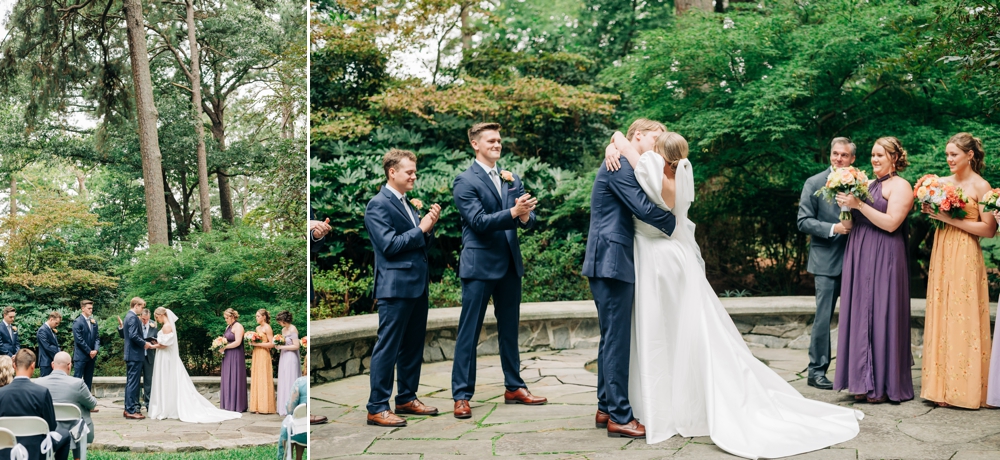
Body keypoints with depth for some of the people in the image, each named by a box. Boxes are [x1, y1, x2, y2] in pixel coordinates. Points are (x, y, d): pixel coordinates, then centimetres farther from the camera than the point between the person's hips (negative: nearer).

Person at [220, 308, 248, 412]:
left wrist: (225, 347, -14)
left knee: (234, 380, -5)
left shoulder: (238, 326, -10)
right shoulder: (228, 327, 18)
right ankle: (228, 405, 11)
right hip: (228, 357, 9)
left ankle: (236, 405, 1)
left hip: (236, 356, -9)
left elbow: (237, 342, -19)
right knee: (227, 380, 8)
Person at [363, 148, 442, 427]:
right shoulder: (378, 205, -9)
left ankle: (407, 398, 25)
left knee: (413, 347, 14)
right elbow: (389, 244, -17)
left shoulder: (409, 204, 16)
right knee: (388, 348, -4)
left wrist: (430, 227, -1)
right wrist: (421, 229, -12)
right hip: (395, 286, -9)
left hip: (417, 285, 9)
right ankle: (377, 408, 2)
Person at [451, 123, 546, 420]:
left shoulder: (512, 179, 13)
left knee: (509, 328, 14)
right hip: (480, 264, -6)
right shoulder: (466, 181, -5)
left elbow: (529, 219, 5)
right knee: (469, 332, -1)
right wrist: (513, 212, -29)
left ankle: (514, 387, 25)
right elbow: (478, 221, -17)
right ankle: (462, 395, 5)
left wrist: (526, 215, -19)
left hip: (510, 264, 6)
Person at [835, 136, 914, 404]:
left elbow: (891, 223, -16)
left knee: (881, 315, -4)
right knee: (860, 314, 6)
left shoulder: (900, 186, -5)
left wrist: (858, 204, -17)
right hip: (859, 258, 7)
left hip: (884, 260, -7)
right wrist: (846, 204, 1)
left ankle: (883, 384, 5)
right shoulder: (868, 184, 17)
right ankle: (864, 382, 13)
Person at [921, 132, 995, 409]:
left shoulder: (980, 186, -6)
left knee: (963, 319, -3)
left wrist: (952, 220, -15)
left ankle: (964, 388, 5)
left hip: (965, 257, -6)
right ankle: (942, 386, 12)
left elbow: (989, 229, -11)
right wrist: (930, 211, -1)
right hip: (941, 253, 6)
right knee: (940, 318, 6)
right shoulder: (942, 182, 11)